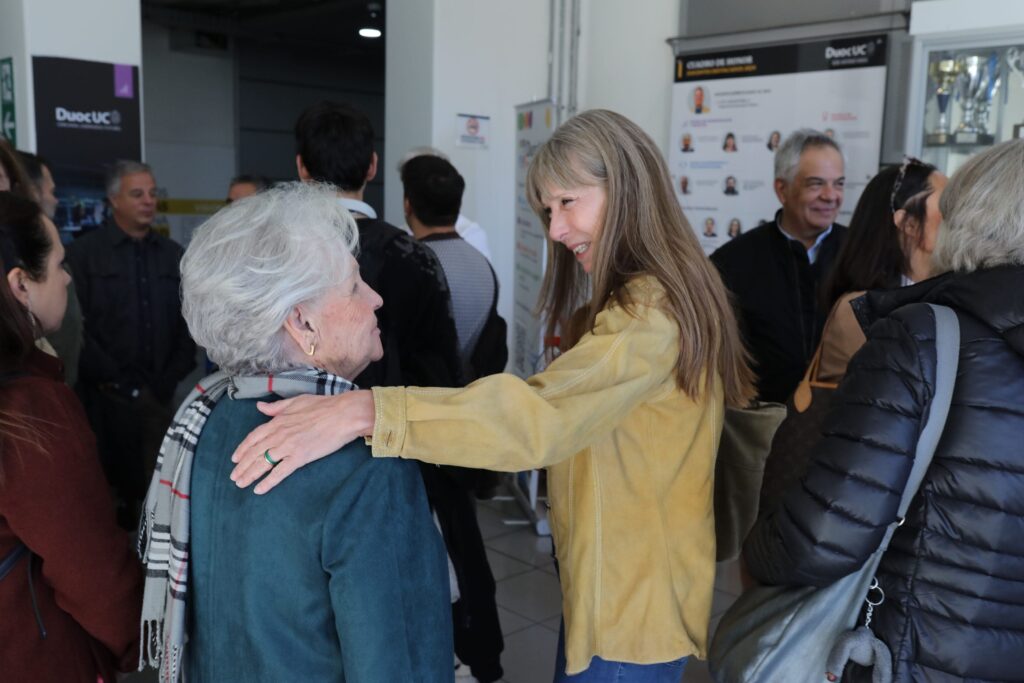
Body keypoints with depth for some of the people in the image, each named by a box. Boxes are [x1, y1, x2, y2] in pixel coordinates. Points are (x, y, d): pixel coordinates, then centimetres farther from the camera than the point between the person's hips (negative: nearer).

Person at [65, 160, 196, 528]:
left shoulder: (173, 254, 13)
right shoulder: (83, 253, 0)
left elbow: (187, 321, 12)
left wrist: (173, 376, 1)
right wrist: (114, 379, -10)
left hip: (159, 393, 3)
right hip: (105, 396, -3)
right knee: (106, 486, 3)